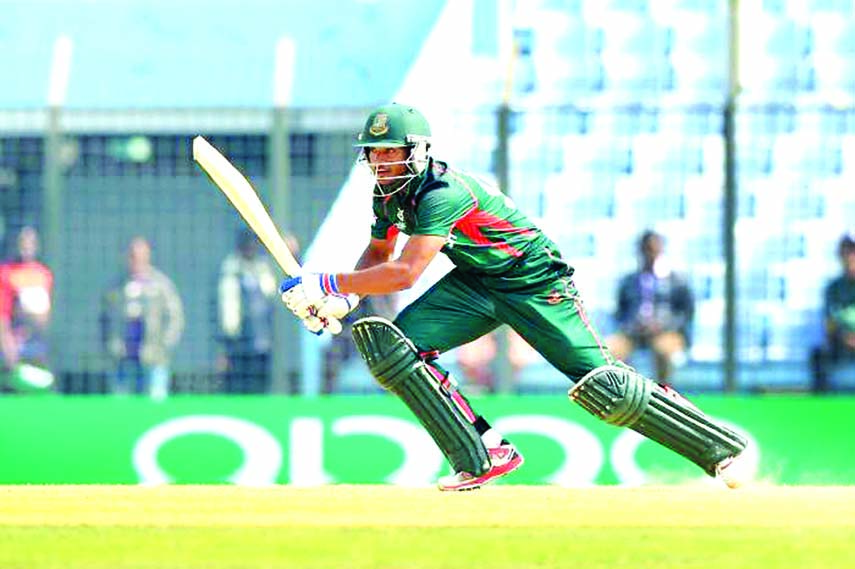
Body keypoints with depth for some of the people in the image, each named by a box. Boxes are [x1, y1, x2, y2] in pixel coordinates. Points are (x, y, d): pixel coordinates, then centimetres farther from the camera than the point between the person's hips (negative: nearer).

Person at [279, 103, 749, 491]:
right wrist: (345, 297, -6)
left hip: (535, 282, -8)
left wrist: (329, 283, -35)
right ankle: (481, 456, -7)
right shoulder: (389, 192, -3)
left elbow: (404, 273, -38)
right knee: (392, 344, -13)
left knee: (601, 385, -14)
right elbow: (378, 253, 14)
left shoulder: (442, 193, -31)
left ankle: (721, 447, 2)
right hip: (476, 285, 8)